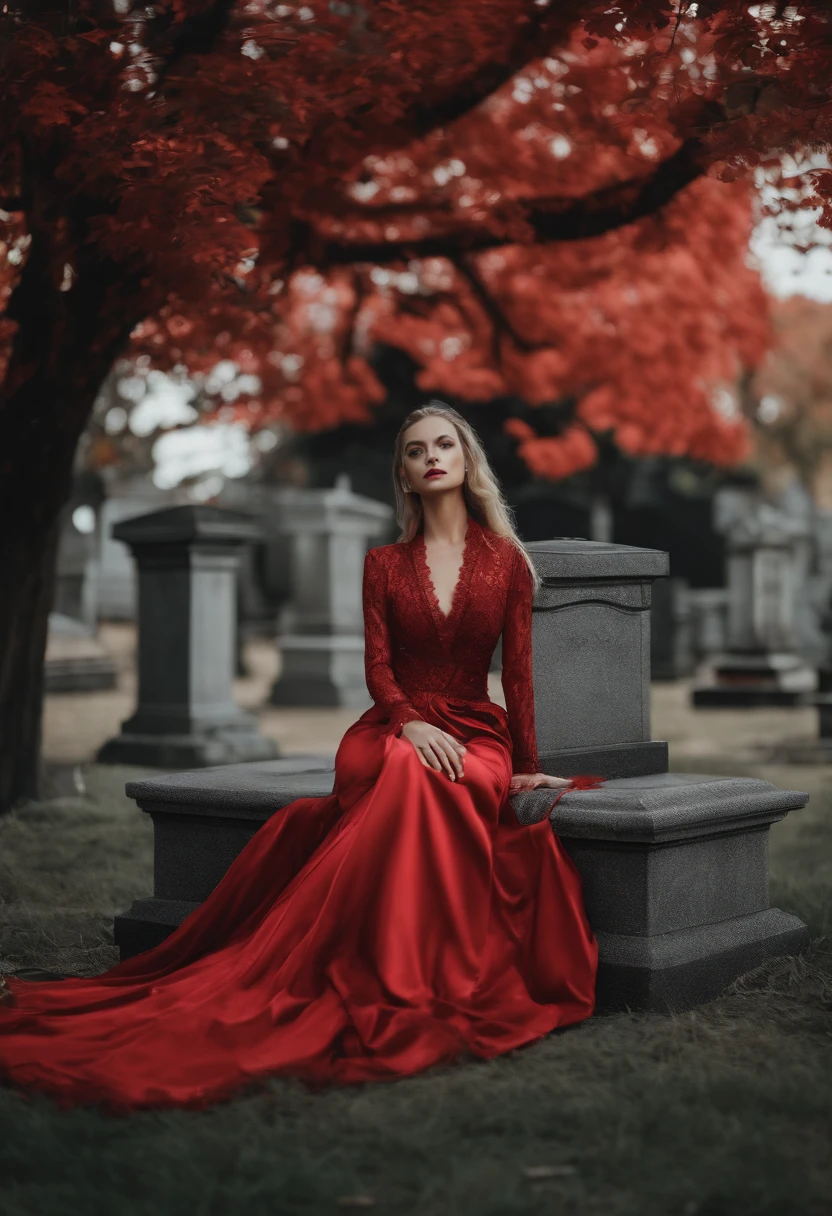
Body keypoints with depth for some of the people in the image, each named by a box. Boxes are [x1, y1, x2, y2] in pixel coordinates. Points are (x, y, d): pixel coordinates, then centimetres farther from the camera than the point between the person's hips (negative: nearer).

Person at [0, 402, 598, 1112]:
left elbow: (519, 671, 7)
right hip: (391, 730, 1)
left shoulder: (507, 561, 11)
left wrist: (525, 765, 1)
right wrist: (410, 723, -17)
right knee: (411, 778, -37)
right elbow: (378, 664, 3)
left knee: (415, 788, -37)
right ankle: (406, 986, -35)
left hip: (476, 734, 0)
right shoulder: (385, 565, 14)